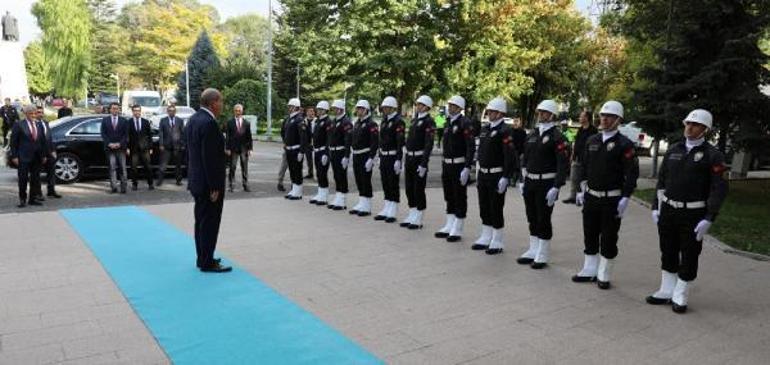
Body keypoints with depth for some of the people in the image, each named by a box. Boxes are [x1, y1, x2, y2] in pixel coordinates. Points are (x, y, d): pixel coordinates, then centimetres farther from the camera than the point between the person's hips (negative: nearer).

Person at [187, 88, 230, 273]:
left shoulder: (194, 119, 10)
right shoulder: (209, 123, -21)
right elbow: (209, 158, -23)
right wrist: (214, 187, -20)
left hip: (197, 181, 10)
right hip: (209, 183, -10)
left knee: (201, 221, 16)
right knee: (210, 223, -1)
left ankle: (202, 258, 26)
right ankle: (207, 263, 6)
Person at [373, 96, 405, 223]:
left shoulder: (398, 122, -11)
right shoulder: (384, 121, 14)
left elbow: (400, 142, -17)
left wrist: (398, 160, -21)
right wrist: (380, 157, 17)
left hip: (393, 157, -8)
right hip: (384, 157, 8)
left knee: (393, 184, -2)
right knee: (385, 184, 11)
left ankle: (392, 213, 4)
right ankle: (386, 211, 19)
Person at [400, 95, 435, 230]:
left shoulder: (429, 122, -10)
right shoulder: (414, 120, 15)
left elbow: (429, 144, -17)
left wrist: (423, 164, -21)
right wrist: (406, 160, 17)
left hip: (419, 159, -8)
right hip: (409, 158, 8)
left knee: (418, 189, -1)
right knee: (409, 188, 12)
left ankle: (418, 220, 8)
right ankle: (412, 216, 23)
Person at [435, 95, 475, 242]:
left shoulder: (465, 123, -13)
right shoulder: (449, 123, 13)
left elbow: (471, 147, -18)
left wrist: (467, 168, -23)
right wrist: (444, 166, 17)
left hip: (459, 166, -8)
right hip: (447, 165, 8)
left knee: (460, 198, 2)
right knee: (449, 197, 14)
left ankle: (457, 230, 9)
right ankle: (449, 227, 24)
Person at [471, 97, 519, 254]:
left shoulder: (505, 131, -13)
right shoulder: (485, 129, 13)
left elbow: (510, 156, -18)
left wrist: (505, 178, -21)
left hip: (497, 176, -8)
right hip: (483, 175, 8)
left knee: (496, 209, 0)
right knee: (484, 208, 14)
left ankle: (497, 243, 12)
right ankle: (485, 239, 27)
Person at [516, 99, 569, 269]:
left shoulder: (557, 137, -10)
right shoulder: (532, 134, 11)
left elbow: (562, 164, -15)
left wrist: (556, 187, -20)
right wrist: (523, 181, 12)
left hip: (546, 184, -7)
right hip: (530, 183, 7)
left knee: (543, 220, 1)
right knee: (532, 219, 14)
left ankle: (542, 257, 11)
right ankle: (533, 252, 27)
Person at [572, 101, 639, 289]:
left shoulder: (624, 144, -9)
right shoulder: (591, 141, 8)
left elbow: (632, 173, -11)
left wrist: (625, 198, -16)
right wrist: (581, 190, 11)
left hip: (612, 200, -5)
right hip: (591, 197, 5)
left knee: (608, 239, 4)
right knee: (590, 236, 13)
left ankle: (604, 276, 16)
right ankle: (589, 271, 26)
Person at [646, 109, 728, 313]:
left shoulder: (713, 156, -7)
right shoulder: (673, 151, 8)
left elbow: (719, 189, -11)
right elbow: (662, 181, 13)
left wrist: (708, 219, -16)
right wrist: (656, 207, 8)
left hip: (693, 216, -4)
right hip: (668, 212, 5)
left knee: (689, 257, 5)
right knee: (668, 254, 13)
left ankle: (680, 298, 18)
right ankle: (666, 292, 26)